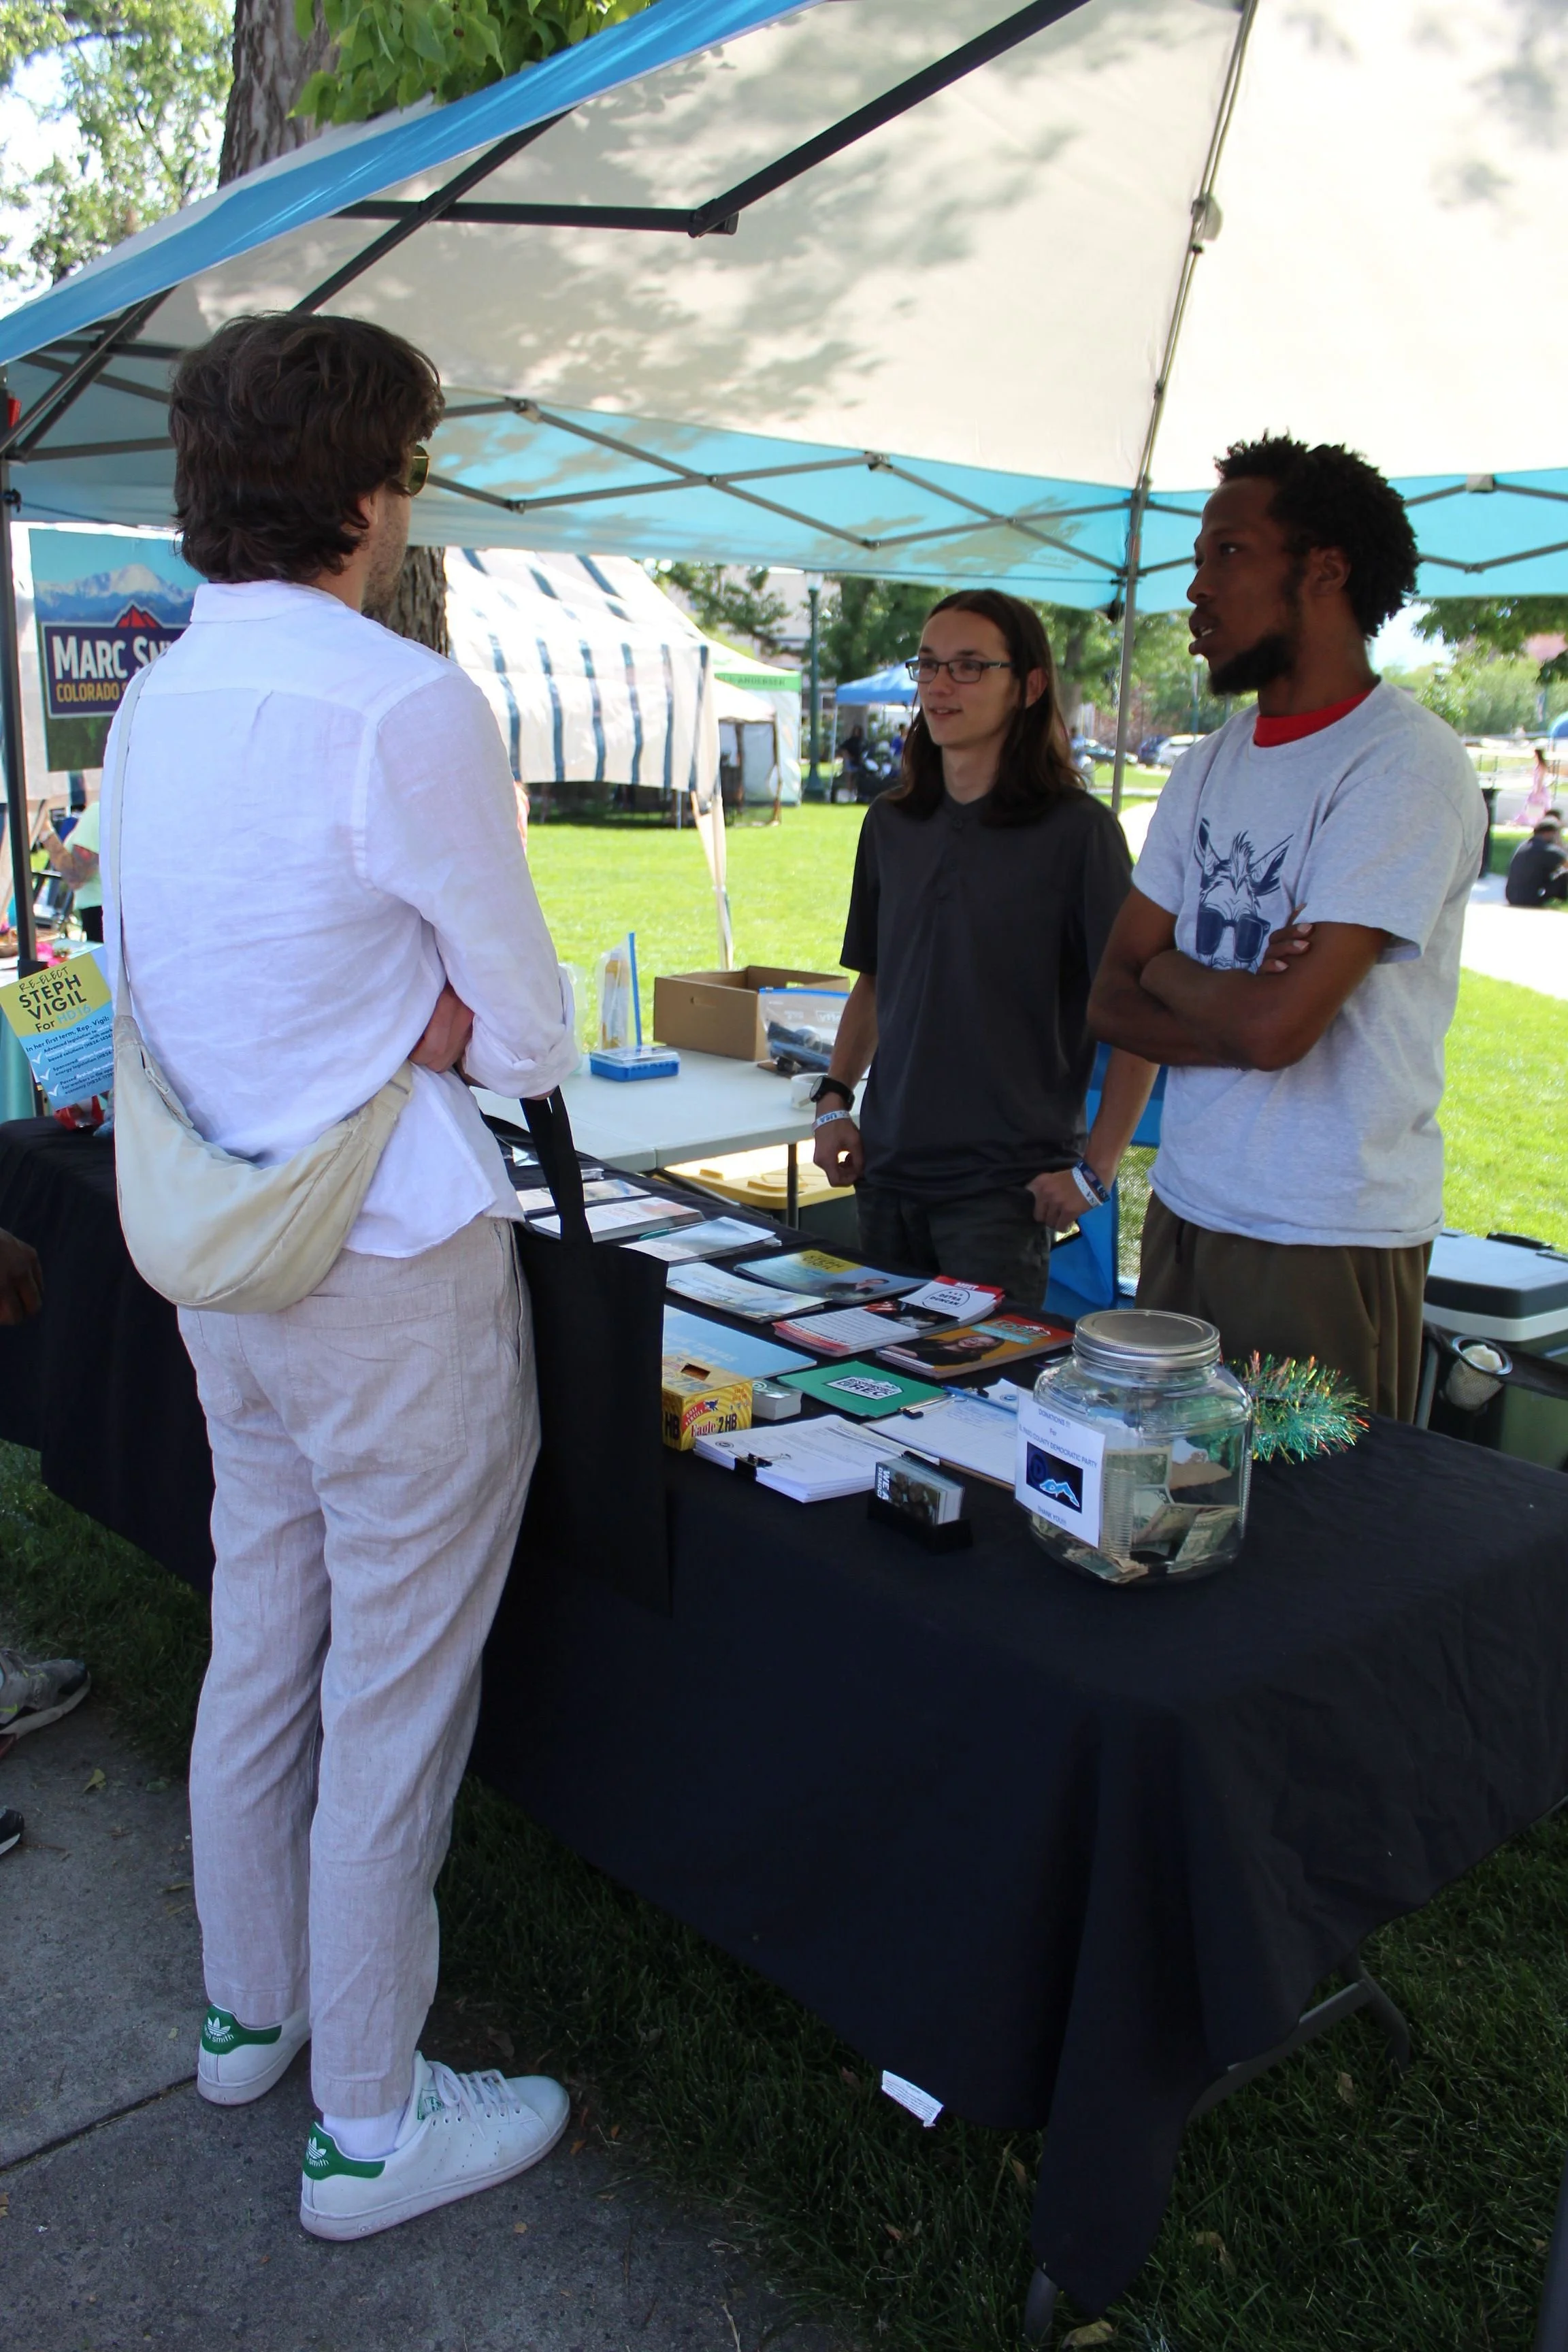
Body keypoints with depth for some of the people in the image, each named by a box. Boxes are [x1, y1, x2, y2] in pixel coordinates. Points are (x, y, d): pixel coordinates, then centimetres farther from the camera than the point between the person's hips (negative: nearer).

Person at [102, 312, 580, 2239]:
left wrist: (367, 1039, 3)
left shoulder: (158, 700, 7)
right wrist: (443, 1030, 1)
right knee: (393, 1698, 6)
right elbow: (526, 1033, -14)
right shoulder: (406, 705, -18)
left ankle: (248, 2012, 41)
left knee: (258, 1644, 21)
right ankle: (367, 2125, 23)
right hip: (391, 1271, -8)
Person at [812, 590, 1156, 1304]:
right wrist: (835, 1097, 6)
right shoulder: (890, 824, 9)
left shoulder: (1076, 830, -8)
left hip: (1003, 1186, -5)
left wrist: (1095, 1169, -13)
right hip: (886, 1171, 5)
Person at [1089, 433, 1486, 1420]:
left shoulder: (1406, 765, -14)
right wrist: (1229, 1008, -12)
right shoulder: (1211, 764, 11)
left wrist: (1166, 969, -2)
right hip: (1185, 1210, 7)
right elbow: (1111, 1001, 7)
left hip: (1330, 1241, -7)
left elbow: (1276, 1025, -23)